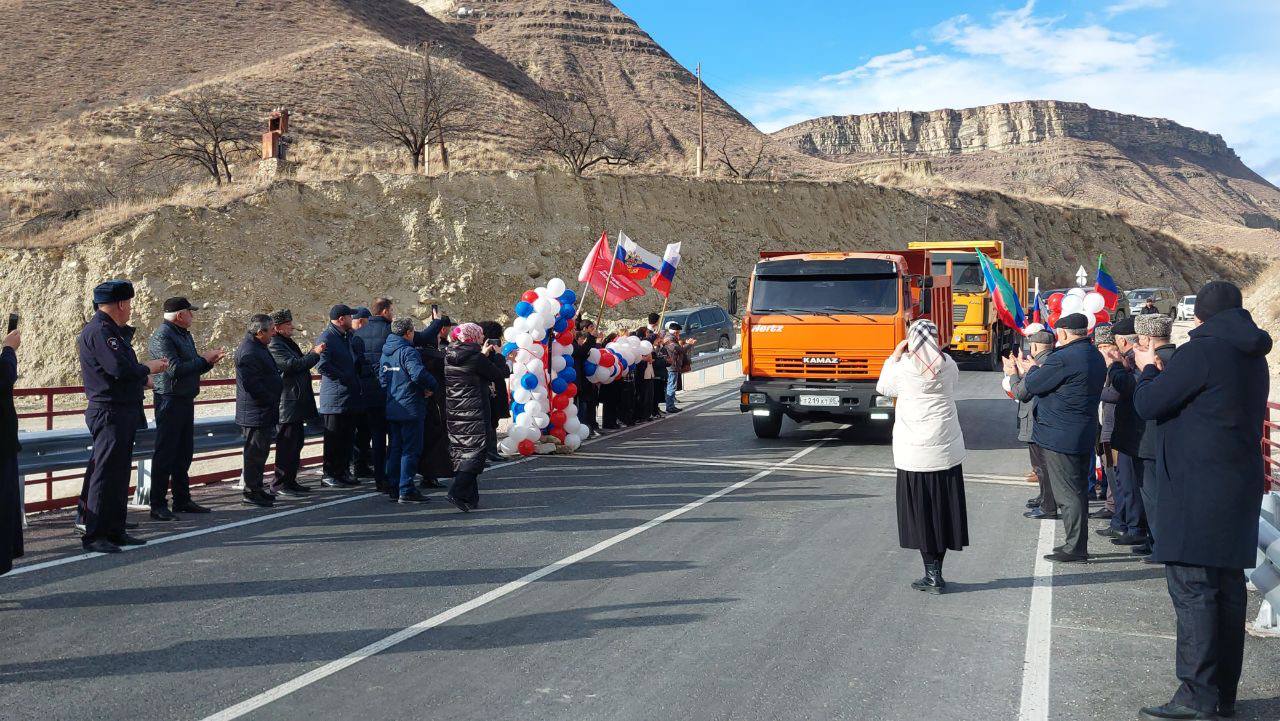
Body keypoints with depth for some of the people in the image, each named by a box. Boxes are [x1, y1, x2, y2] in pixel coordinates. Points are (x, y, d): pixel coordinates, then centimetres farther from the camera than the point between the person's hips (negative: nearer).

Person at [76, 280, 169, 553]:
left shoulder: (113, 331, 18)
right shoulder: (99, 331, -15)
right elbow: (120, 368, -26)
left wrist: (143, 374, 6)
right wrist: (148, 368, -10)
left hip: (123, 414, 10)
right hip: (109, 413, -10)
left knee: (119, 473, 14)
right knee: (105, 474, -7)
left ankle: (114, 530, 21)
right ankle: (94, 535, -1)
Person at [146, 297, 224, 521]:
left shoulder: (185, 334, 16)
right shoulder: (162, 337, -14)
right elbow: (175, 370, -23)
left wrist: (209, 361, 3)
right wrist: (203, 359, -15)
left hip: (186, 400, 9)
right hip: (170, 400, -9)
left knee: (184, 453, 14)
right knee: (165, 454, -5)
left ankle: (182, 500, 22)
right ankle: (158, 505, 0)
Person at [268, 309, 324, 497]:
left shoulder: (287, 343, 20)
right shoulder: (274, 346, -14)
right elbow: (293, 364, -23)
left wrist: (311, 354, 14)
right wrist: (315, 354, -14)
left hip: (296, 403, 11)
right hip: (286, 405, -11)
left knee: (296, 442, 15)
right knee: (286, 444, -7)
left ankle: (290, 481, 23)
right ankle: (279, 485, -2)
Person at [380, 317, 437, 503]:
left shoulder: (385, 353, 13)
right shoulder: (408, 351, -15)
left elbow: (381, 378, 17)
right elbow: (418, 374, -28)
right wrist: (431, 387, -12)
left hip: (391, 409, 8)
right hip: (410, 409, -8)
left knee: (395, 448, 14)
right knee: (411, 449, -3)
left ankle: (393, 488, 19)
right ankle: (406, 490, -4)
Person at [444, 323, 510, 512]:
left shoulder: (449, 357, 8)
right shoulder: (475, 358, -13)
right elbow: (500, 374, -5)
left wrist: (483, 354, 21)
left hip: (453, 413, 8)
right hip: (473, 412, -8)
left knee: (461, 452, 12)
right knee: (475, 452, -4)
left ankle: (469, 498, 16)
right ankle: (458, 493, -16)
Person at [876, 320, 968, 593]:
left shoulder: (904, 368, -9)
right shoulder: (949, 366, -1)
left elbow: (882, 387, 8)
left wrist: (895, 356, 15)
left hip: (915, 455, -3)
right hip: (948, 452, 3)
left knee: (921, 515, 4)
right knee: (944, 513, 10)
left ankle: (932, 577, 5)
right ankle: (936, 575, 15)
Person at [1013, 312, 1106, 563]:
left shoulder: (1062, 358, -21)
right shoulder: (1096, 357, 10)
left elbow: (1031, 386, -13)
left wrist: (1032, 370, 7)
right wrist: (1038, 369, 13)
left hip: (1060, 436, -9)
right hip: (1084, 436, 9)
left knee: (1067, 494, -2)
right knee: (1078, 490, 16)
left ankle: (1075, 548, 2)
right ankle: (1079, 544, 24)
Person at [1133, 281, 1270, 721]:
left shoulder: (1201, 351, -14)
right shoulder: (1253, 357, 14)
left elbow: (1148, 404, -11)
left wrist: (1149, 369, 8)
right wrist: (1165, 373, 22)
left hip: (1196, 493, -9)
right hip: (1240, 485, 9)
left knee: (1193, 589, -7)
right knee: (1227, 588, 12)